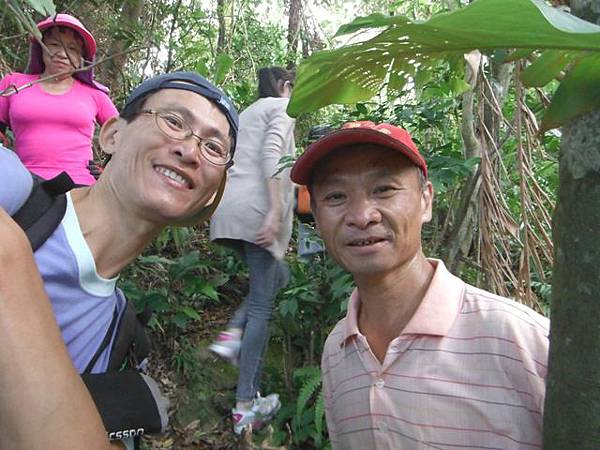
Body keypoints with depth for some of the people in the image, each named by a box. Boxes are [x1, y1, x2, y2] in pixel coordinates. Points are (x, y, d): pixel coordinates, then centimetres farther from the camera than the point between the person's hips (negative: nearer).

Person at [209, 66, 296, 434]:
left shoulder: (247, 113, 30)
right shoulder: (282, 107, 5)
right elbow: (271, 155, -12)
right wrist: (275, 211, -20)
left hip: (230, 210, 8)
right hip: (256, 209, -8)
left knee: (278, 276, 22)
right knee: (262, 303, -4)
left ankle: (232, 334, 1)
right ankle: (246, 406, -1)